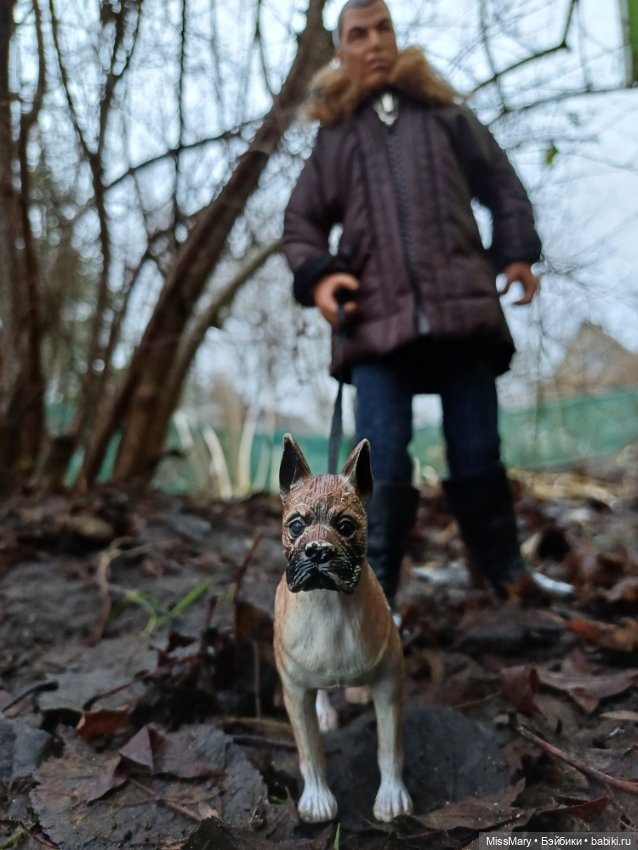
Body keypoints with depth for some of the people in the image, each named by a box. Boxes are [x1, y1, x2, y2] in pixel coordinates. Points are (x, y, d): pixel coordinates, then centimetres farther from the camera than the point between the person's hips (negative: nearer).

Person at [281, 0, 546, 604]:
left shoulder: (443, 113, 19)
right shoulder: (332, 136, 18)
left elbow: (500, 183, 22)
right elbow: (300, 221, 18)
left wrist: (516, 252, 6)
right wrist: (316, 276, -3)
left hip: (461, 308, 1)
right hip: (377, 320, 0)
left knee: (478, 458, 4)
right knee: (383, 471, -7)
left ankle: (510, 581, 20)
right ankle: (373, 598, 2)